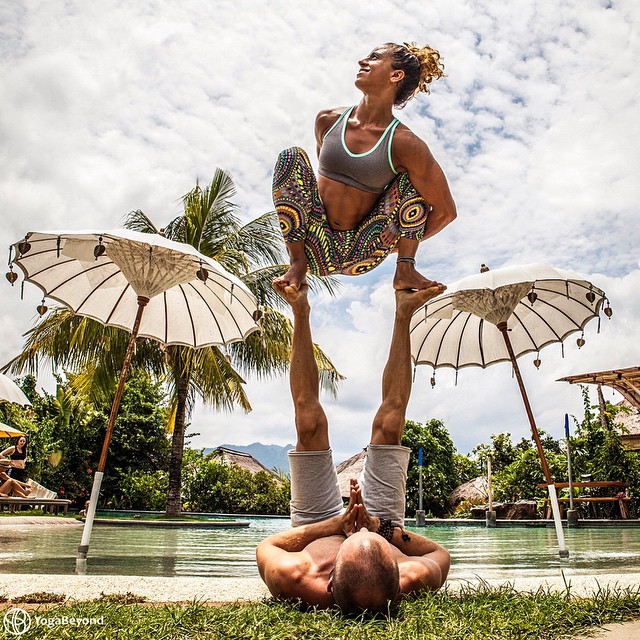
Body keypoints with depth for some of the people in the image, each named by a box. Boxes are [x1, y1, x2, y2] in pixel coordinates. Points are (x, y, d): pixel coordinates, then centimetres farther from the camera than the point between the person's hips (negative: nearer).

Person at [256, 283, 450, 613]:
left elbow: (265, 546, -24)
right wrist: (383, 527, -35)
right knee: (388, 426, -5)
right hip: (384, 523, 0)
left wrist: (336, 523, -32)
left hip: (317, 528, 0)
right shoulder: (411, 583, -46)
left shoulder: (294, 581, -49)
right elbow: (440, 553, -21)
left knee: (311, 424, -10)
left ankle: (301, 311, 10)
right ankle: (403, 313, 16)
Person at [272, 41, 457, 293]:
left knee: (414, 178, -12)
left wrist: (405, 241, 2)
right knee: (291, 157, -15)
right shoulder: (327, 121, 2)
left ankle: (405, 270, -7)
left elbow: (445, 211, -7)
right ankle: (297, 265, -17)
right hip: (318, 249, 2)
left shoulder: (404, 144, -11)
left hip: (361, 256, -2)